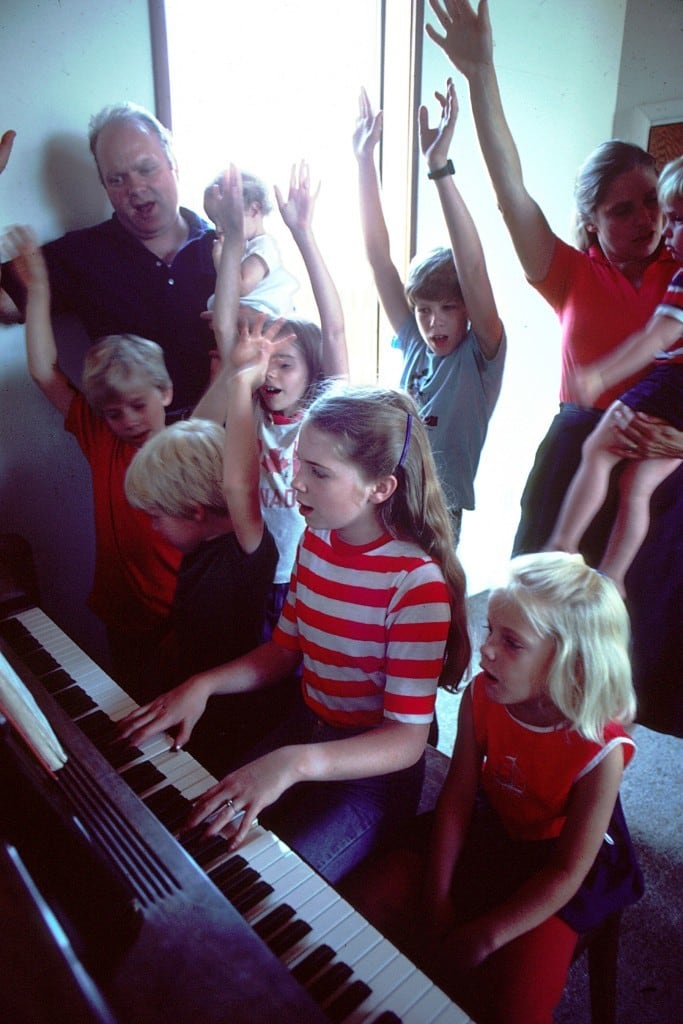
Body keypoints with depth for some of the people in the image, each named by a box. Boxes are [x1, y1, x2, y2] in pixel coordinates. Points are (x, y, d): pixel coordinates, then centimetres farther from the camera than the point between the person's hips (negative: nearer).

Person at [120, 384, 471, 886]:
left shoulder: (417, 582, -26)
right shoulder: (314, 541, -3)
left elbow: (407, 739, -26)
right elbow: (284, 651, 7)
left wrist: (293, 763, -40)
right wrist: (204, 684, -9)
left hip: (375, 764, -6)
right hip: (308, 727, 7)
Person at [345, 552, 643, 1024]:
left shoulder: (600, 750, -30)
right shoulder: (481, 697, -18)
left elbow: (566, 873, -22)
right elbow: (457, 797, -11)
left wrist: (485, 936, -21)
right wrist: (437, 896, -14)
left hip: (555, 869, -3)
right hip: (487, 831, 4)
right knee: (381, 902, -7)